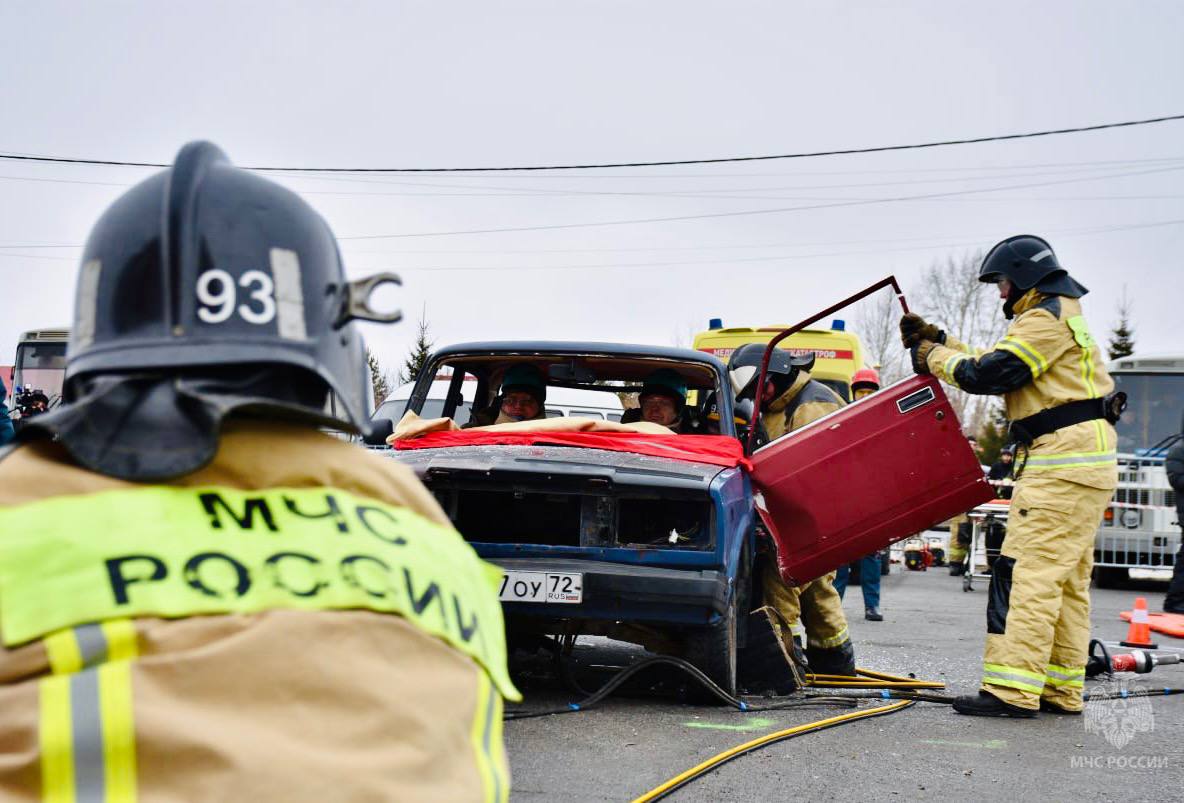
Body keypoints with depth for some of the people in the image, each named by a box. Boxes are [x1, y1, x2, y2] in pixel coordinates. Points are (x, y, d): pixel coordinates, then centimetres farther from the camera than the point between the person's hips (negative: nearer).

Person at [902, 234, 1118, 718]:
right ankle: (1060, 690, 13)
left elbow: (991, 374, -16)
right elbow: (997, 365, 25)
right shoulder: (1061, 318, 25)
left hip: (1065, 460, -11)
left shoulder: (1047, 319, -9)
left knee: (1028, 572, -15)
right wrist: (939, 342, 20)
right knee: (1066, 580, 10)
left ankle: (1012, 690, -18)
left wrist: (935, 358, -1)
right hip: (1083, 460, 11)